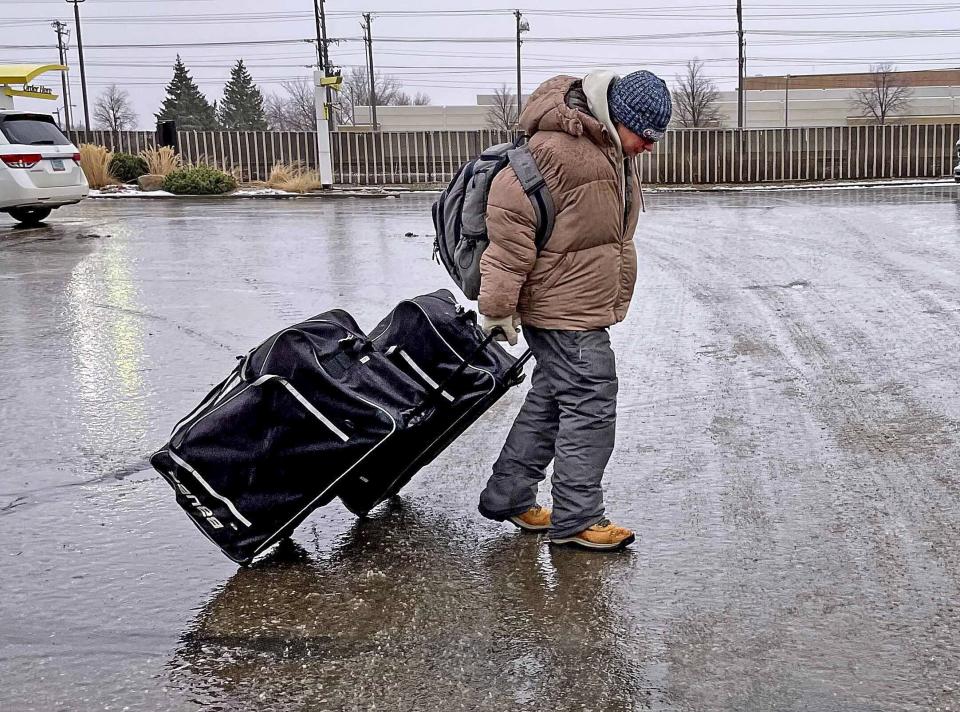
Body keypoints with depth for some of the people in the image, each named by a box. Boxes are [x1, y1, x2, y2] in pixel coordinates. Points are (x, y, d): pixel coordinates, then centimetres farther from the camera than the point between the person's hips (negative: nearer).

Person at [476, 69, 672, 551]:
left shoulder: (614, 149, 12)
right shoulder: (558, 147, -21)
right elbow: (508, 208, -23)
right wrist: (498, 305, -20)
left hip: (583, 306, 10)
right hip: (566, 311, -10)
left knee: (550, 402, 17)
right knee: (590, 409, -5)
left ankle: (506, 496, 29)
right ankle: (575, 519, 7)